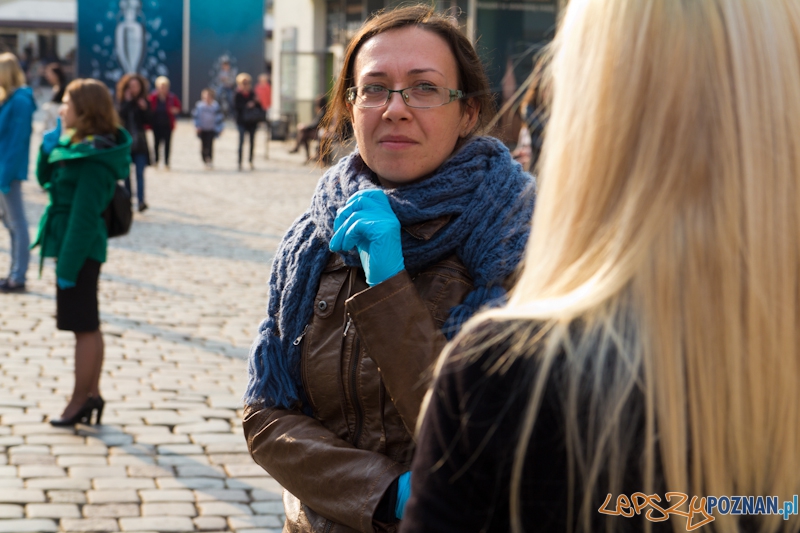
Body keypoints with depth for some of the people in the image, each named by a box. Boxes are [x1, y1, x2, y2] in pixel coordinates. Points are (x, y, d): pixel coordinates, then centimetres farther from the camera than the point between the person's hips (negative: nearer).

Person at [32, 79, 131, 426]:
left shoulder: (93, 158, -20)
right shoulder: (77, 146, 10)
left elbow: (84, 215, -22)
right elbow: (46, 179, 20)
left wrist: (68, 266, -21)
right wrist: (49, 147, 1)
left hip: (80, 248, -10)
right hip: (77, 246, 10)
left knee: (83, 327, 0)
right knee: (88, 327, 14)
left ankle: (81, 400, 8)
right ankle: (92, 395, 21)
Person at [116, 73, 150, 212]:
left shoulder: (143, 101, 3)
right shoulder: (122, 101, 2)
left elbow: (148, 120, -1)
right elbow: (120, 115, -15)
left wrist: (144, 109, -16)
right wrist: (128, 101, -16)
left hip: (139, 142, -1)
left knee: (140, 172, -10)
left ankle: (141, 201, -18)